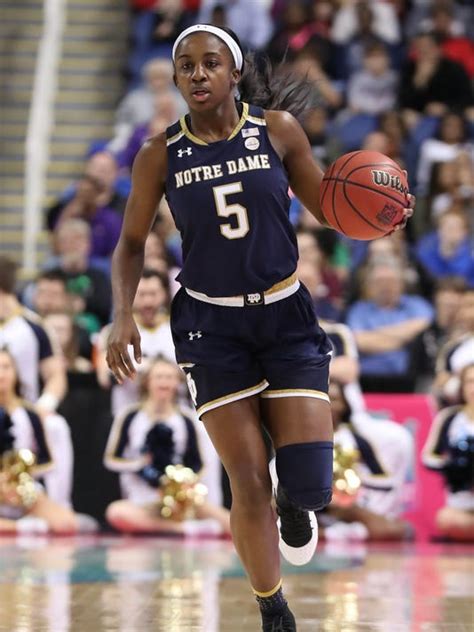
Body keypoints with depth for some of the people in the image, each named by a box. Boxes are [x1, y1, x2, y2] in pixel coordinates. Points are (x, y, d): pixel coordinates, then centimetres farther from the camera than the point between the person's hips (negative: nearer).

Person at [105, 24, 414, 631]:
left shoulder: (278, 129, -5)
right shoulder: (160, 156, -5)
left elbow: (329, 208, 4)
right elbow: (131, 244, 6)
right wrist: (123, 315, -9)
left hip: (285, 315, 1)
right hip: (211, 325, -1)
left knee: (310, 484, -9)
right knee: (248, 485, -5)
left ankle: (293, 500, 31)